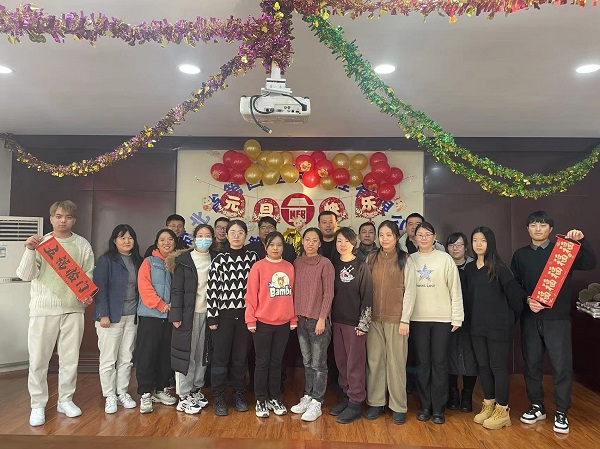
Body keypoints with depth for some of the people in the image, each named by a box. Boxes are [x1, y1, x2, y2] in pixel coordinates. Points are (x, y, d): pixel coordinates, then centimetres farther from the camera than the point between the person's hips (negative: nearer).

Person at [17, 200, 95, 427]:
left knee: (70, 358, 8)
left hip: (73, 308, 1)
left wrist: (88, 294, -9)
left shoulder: (82, 245, 4)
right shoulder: (41, 243, 2)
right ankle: (38, 405, 19)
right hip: (44, 308, -1)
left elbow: (89, 275, 8)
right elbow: (25, 275, -4)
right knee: (38, 359, 4)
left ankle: (65, 400, 23)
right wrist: (30, 250, -17)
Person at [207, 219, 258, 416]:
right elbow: (212, 289, -4)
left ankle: (239, 394, 26)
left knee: (241, 357, 10)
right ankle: (219, 398, 17)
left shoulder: (252, 257, 3)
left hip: (245, 313, 2)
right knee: (220, 356, 4)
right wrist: (212, 316, -7)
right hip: (224, 314, -1)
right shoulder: (219, 259, -2)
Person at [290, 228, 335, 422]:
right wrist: (294, 314, 7)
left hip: (318, 319, -5)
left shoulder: (325, 264, -8)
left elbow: (328, 294, -9)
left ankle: (316, 403, 12)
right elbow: (295, 290, 11)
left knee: (318, 364, 2)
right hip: (301, 318, 5)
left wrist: (322, 318, -13)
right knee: (307, 362, 16)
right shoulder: (297, 263, 7)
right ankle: (307, 397, 27)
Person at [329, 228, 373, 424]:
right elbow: (331, 294, 13)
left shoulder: (361, 267, -6)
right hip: (337, 321, 5)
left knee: (355, 363, 1)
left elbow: (367, 297, -9)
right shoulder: (335, 266, 9)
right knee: (341, 362, 12)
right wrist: (329, 318, 9)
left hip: (354, 322, -5)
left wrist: (363, 324, -12)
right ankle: (345, 397, 25)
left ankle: (355, 403, 11)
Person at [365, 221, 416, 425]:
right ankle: (376, 403, 20)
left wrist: (405, 320, -7)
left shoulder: (405, 260, 2)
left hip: (396, 318, -3)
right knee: (374, 360, 7)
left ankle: (399, 407, 14)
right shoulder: (371, 259, 9)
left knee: (396, 362, 2)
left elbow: (410, 290, -2)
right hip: (373, 317, 3)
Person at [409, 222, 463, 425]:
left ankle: (438, 408, 15)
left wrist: (457, 318, -2)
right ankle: (425, 406, 19)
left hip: (442, 318, -1)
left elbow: (455, 289, 0)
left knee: (439, 363, 4)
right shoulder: (410, 260, 5)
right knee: (422, 363, 7)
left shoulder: (445, 259, 0)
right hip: (417, 319, 2)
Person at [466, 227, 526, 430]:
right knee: (483, 365, 12)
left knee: (498, 366, 2)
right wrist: (475, 316, 9)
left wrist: (513, 317, -1)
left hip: (498, 325, -5)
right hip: (478, 325, 5)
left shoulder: (499, 267, -10)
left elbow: (514, 291, -9)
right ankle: (488, 405, 26)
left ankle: (502, 410, 14)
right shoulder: (469, 268, 7)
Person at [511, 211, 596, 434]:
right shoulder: (520, 255, 10)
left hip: (558, 317, -2)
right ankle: (537, 407, 24)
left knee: (561, 365, -1)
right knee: (531, 363, 9)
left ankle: (561, 413, 13)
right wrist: (527, 300, -8)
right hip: (530, 318, 2)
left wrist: (582, 240, -21)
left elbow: (590, 264, -9)